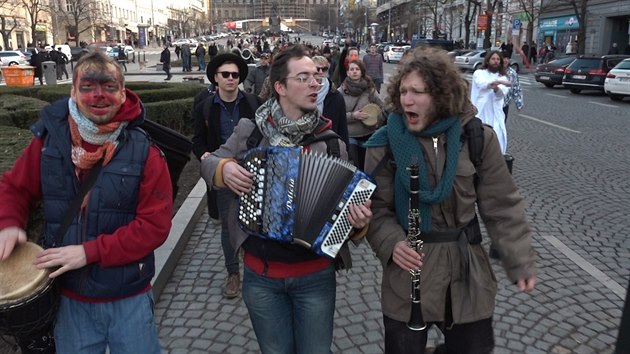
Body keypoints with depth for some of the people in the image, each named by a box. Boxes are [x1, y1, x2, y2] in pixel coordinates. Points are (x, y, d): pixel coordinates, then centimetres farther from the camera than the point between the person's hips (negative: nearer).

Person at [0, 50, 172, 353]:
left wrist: (89, 252, -22)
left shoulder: (144, 153, -14)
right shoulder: (49, 141, -5)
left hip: (129, 299, -2)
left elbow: (155, 225, -17)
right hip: (69, 297, 3)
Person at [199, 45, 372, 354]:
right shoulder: (250, 130, -5)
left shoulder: (329, 139, -6)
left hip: (316, 275, 0)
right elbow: (209, 162, 7)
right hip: (261, 274, 1)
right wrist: (223, 168, -16)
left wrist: (359, 218, -25)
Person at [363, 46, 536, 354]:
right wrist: (392, 242, -23)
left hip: (467, 274, 1)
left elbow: (502, 205, -1)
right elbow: (376, 207, -6)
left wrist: (520, 259, -5)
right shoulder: (385, 143, -8)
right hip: (407, 275, -1)